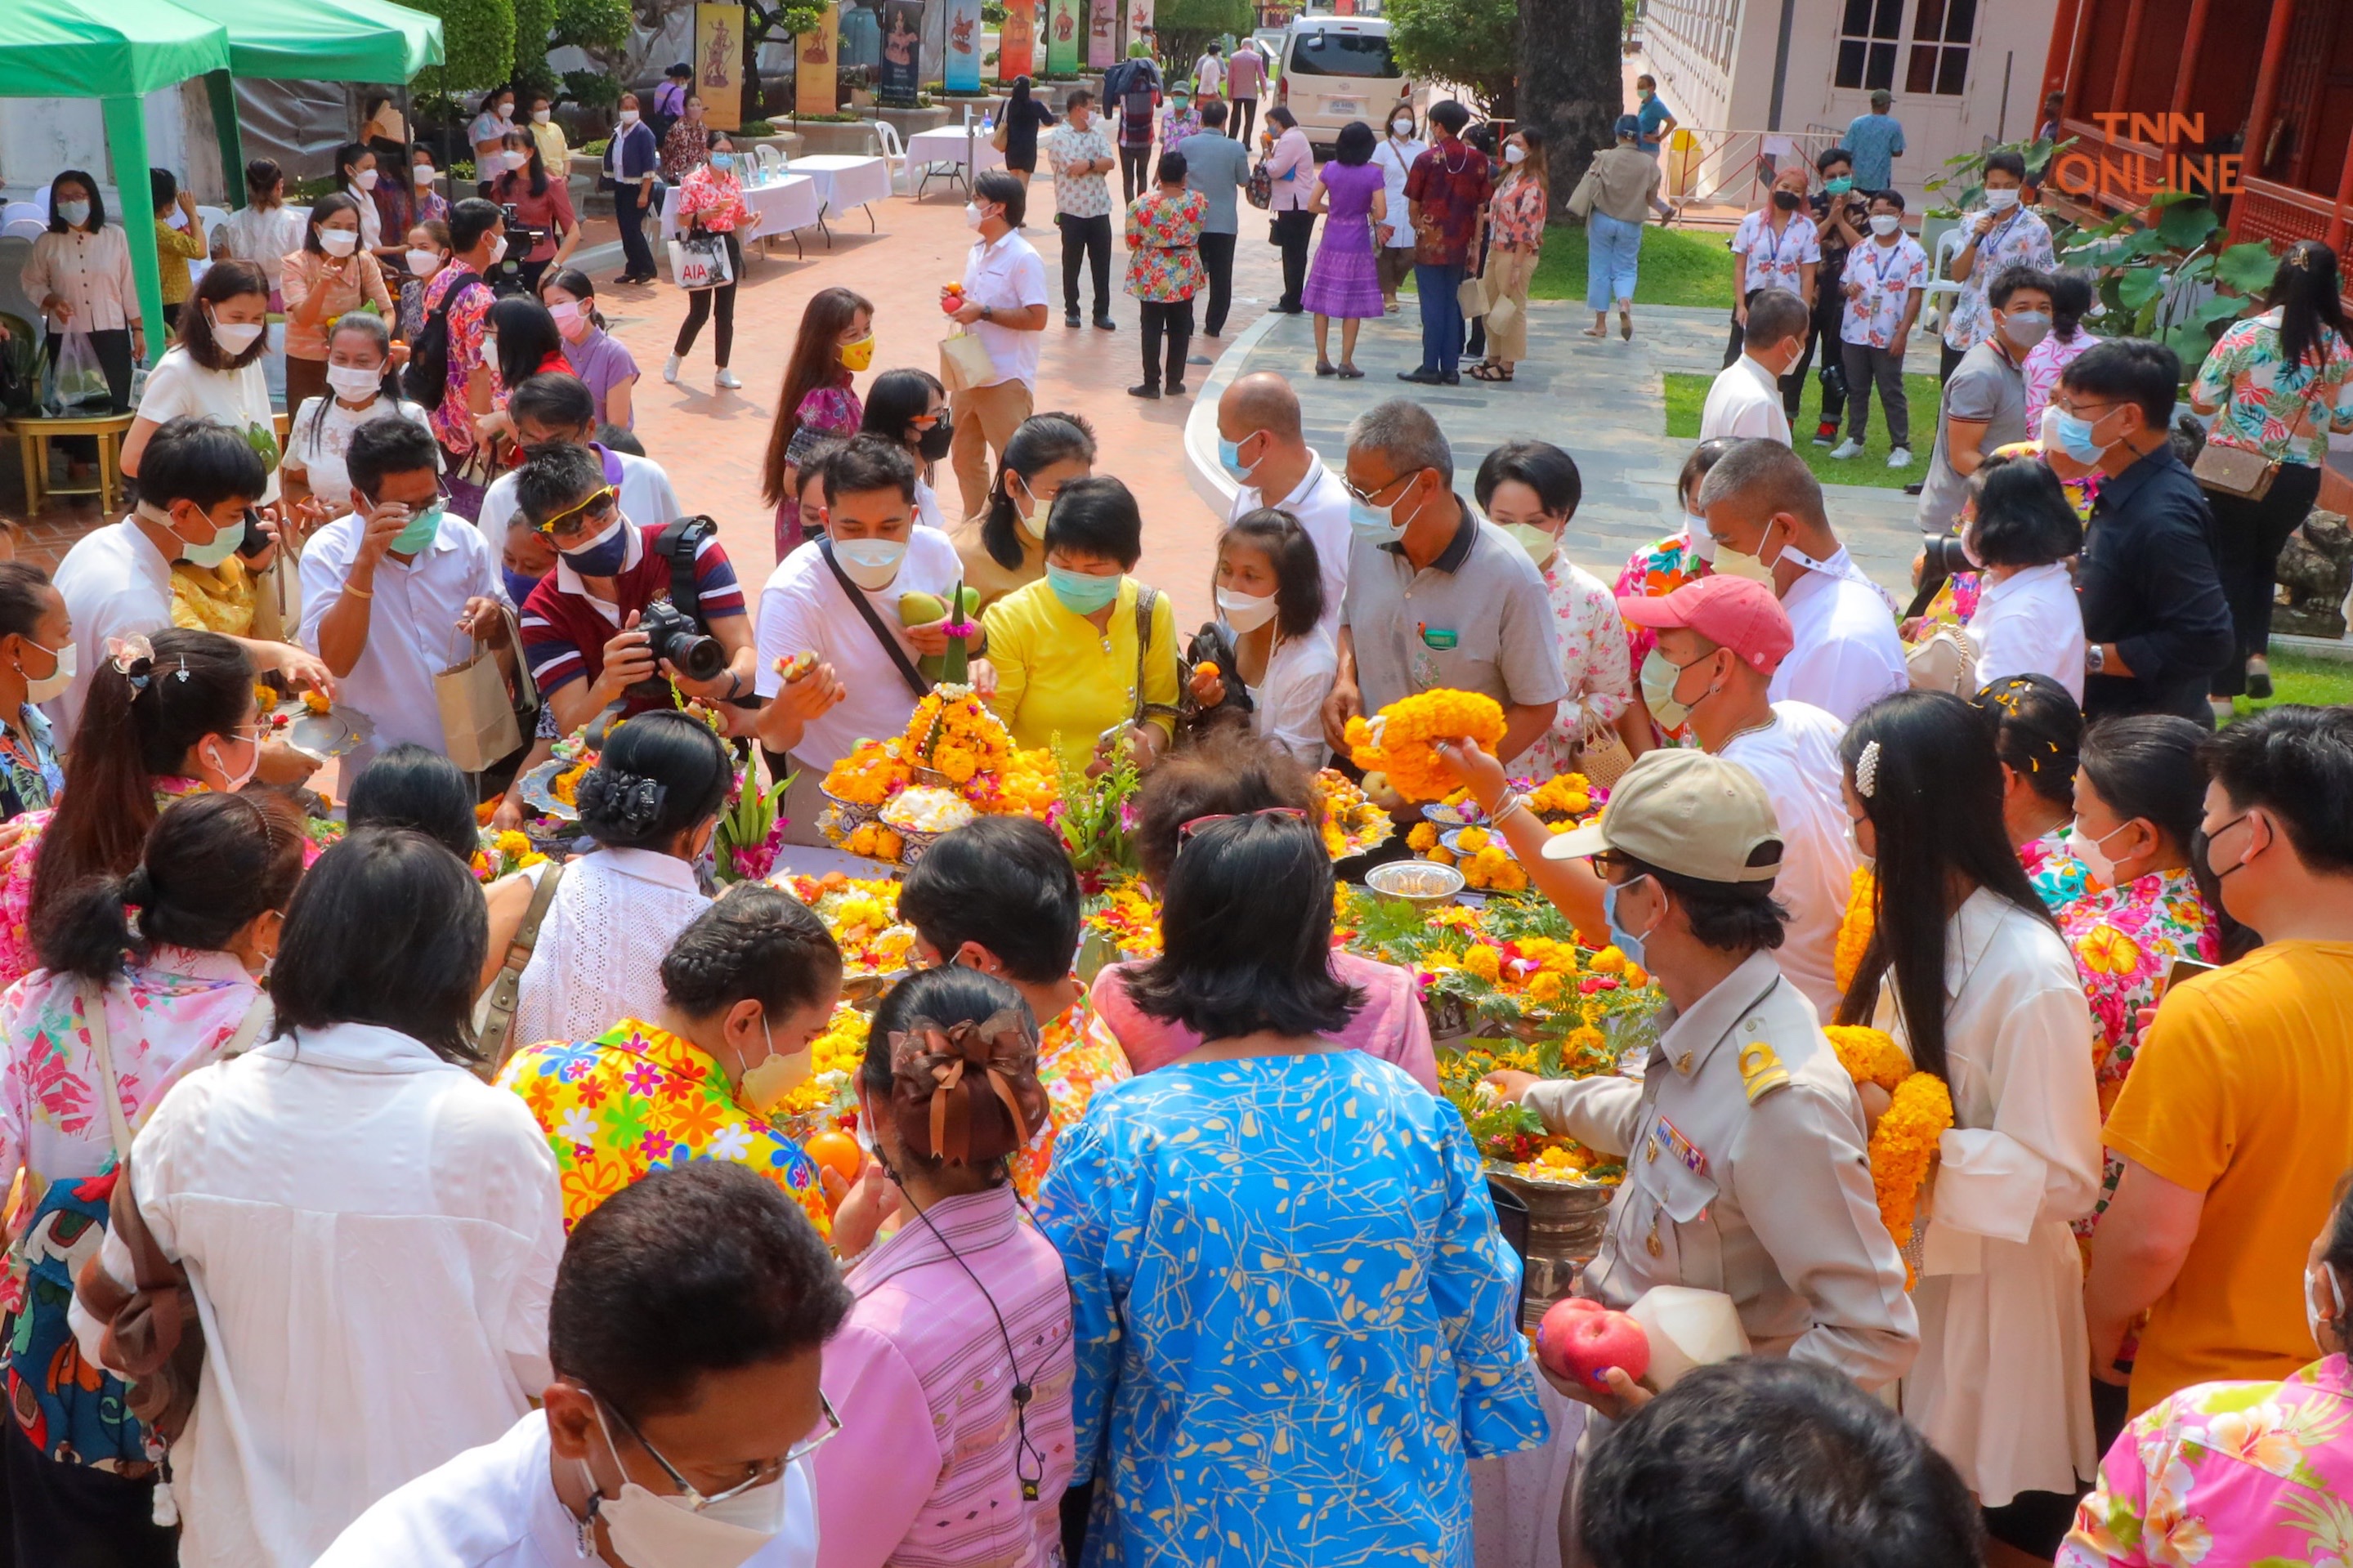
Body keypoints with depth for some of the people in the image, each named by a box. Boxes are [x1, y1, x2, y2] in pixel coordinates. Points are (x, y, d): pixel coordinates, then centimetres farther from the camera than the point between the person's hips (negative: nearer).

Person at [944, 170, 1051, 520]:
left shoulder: (1023, 258, -15)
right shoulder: (977, 252, 10)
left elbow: (1036, 318, -21)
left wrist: (983, 312, -22)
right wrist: (958, 301, 0)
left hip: (1007, 380, -9)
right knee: (964, 458, 18)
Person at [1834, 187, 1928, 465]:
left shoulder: (1913, 252, -3)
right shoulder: (1859, 249, 10)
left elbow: (1915, 296, -5)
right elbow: (1843, 284, 16)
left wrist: (1902, 333, -12)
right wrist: (1848, 288, -9)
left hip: (1889, 336, -4)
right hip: (1854, 332, 4)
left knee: (1892, 392, -1)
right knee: (1856, 389, 11)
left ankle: (1901, 447, 4)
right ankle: (1854, 440, 21)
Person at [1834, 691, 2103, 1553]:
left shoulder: (2029, 972, -24)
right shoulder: (1920, 930, 3)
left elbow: (2063, 1179, -23)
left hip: (1982, 1295, -8)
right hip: (1906, 1271, 8)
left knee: (1983, 1527, 8)